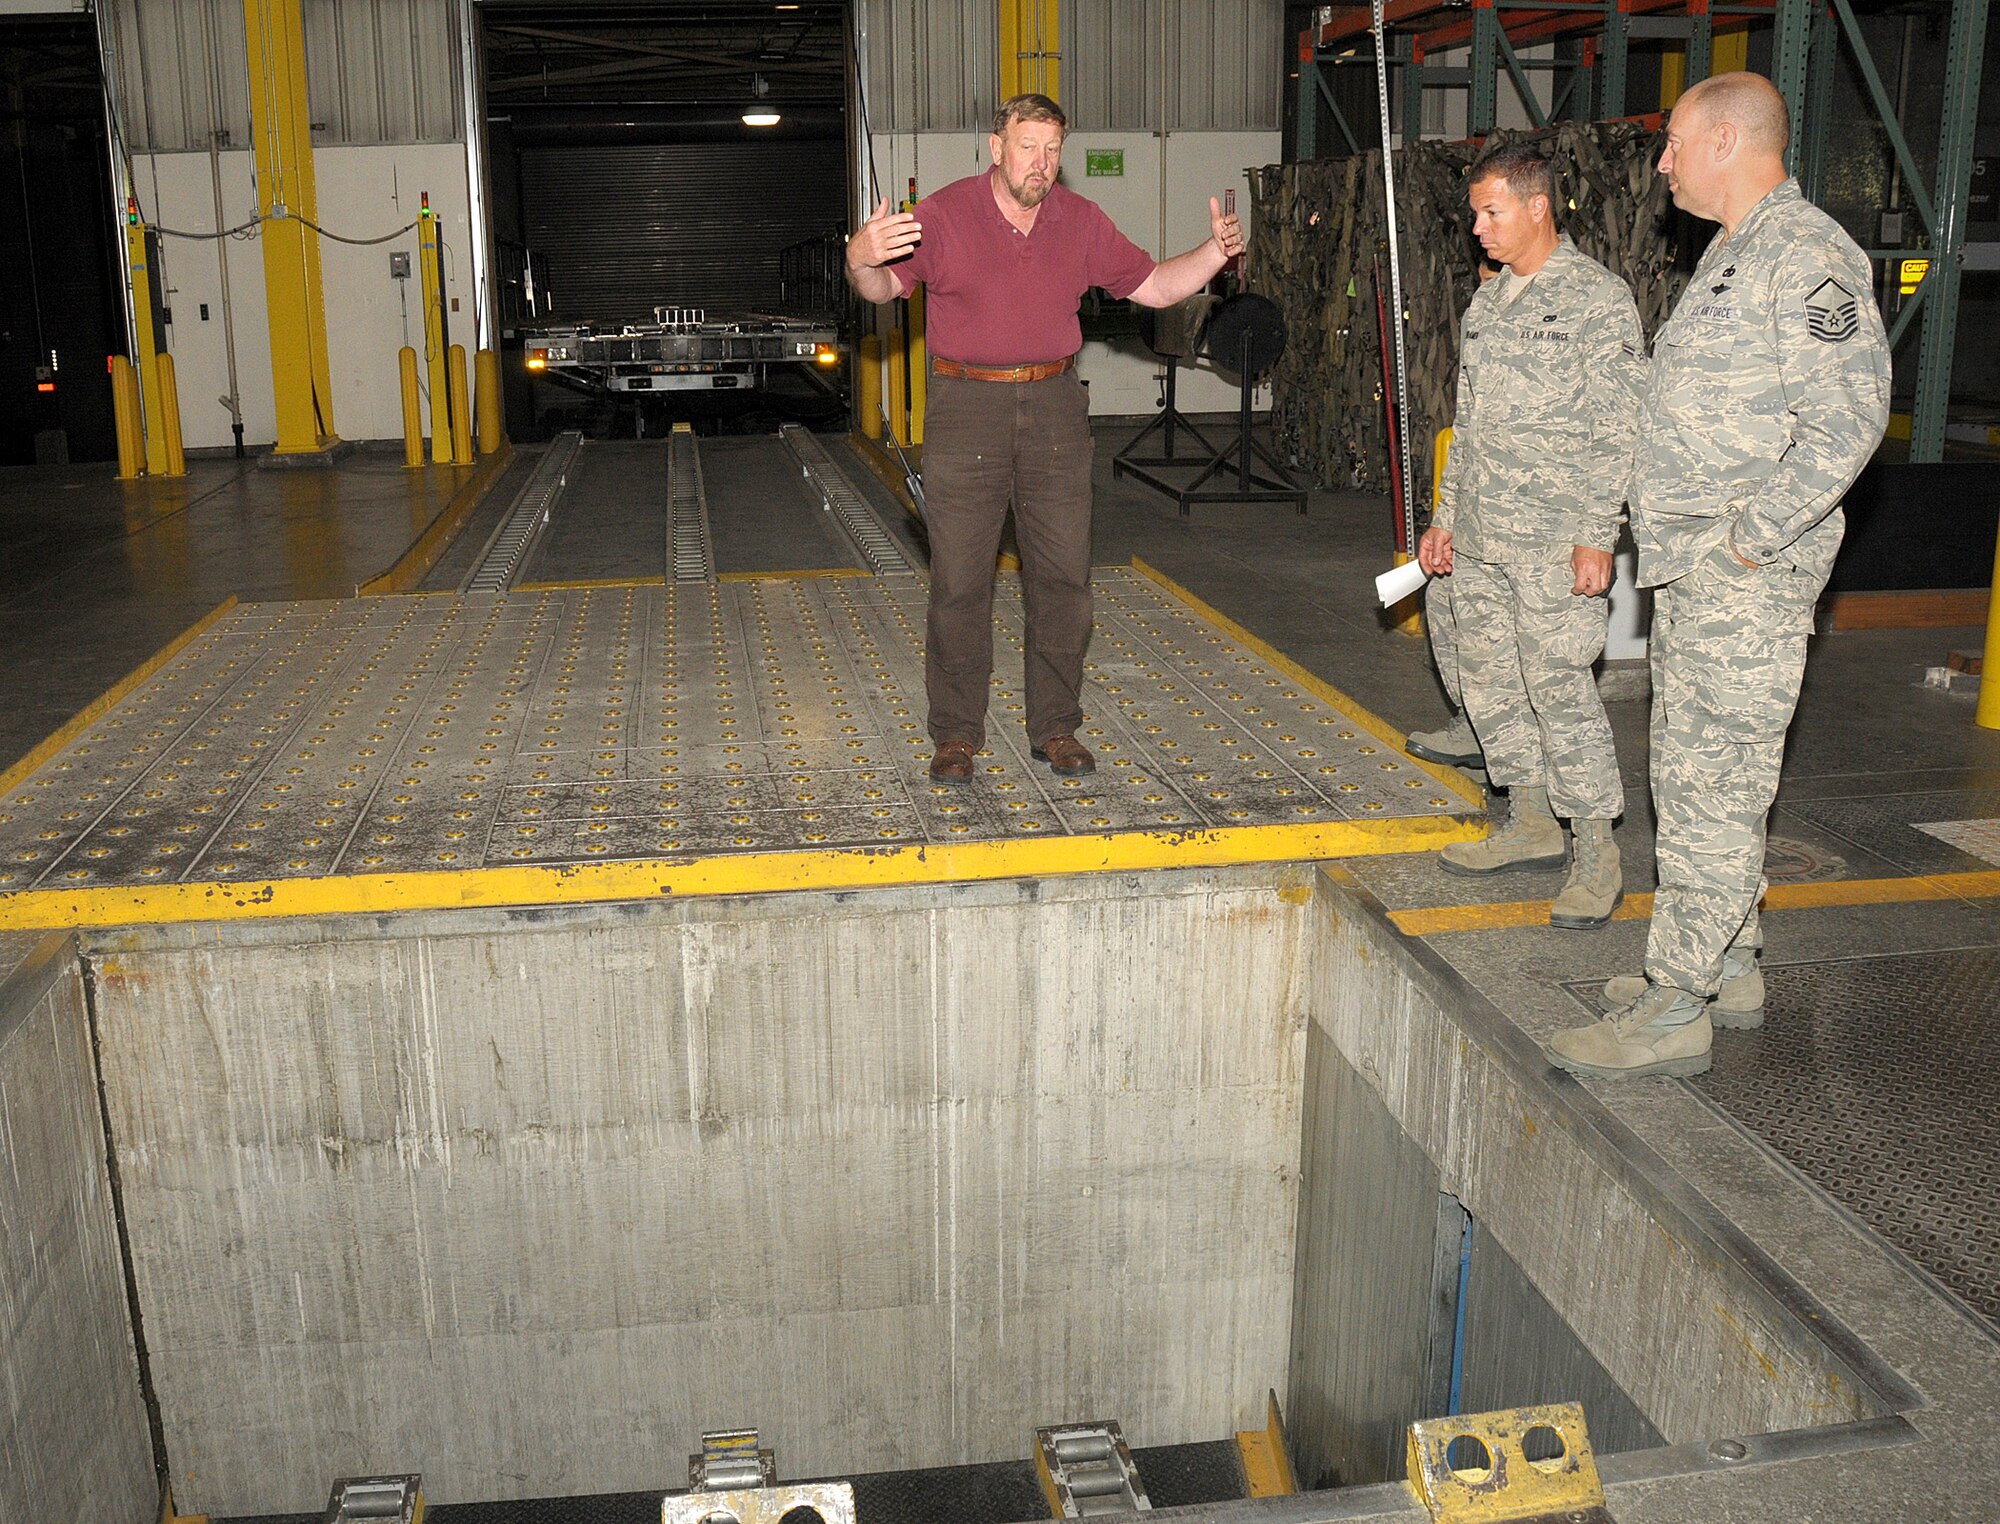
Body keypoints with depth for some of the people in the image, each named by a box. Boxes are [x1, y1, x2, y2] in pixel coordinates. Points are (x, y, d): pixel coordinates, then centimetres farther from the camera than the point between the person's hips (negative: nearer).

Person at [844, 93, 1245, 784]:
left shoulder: (1081, 221, 8)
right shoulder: (944, 214, -3)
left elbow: (1153, 286, 13)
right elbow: (885, 287, -5)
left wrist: (1217, 250, -4)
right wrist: (861, 259, -29)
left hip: (1054, 405, 3)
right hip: (966, 407, -3)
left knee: (1064, 577, 4)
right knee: (959, 581, -1)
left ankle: (1055, 728, 17)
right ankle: (956, 735, 10)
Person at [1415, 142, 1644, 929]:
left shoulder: (1598, 298, -7)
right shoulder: (1488, 300, 16)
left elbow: (1617, 429, -11)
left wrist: (1598, 535, -16)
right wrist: (1445, 516, 18)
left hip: (1554, 539, -8)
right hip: (1481, 536, 8)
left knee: (1559, 684, -8)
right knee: (1489, 678, 11)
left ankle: (1596, 850, 2)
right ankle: (1531, 823, 23)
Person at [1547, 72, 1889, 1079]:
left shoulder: (1805, 255, -13)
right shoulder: (1734, 253, 19)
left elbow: (1846, 420, -21)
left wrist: (1746, 540, -20)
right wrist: (1683, 540, 14)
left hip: (1747, 578, -10)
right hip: (1694, 573, 10)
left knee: (1711, 787, -7)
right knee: (1704, 776, 15)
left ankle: (1675, 1010, -2)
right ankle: (1730, 967, 27)